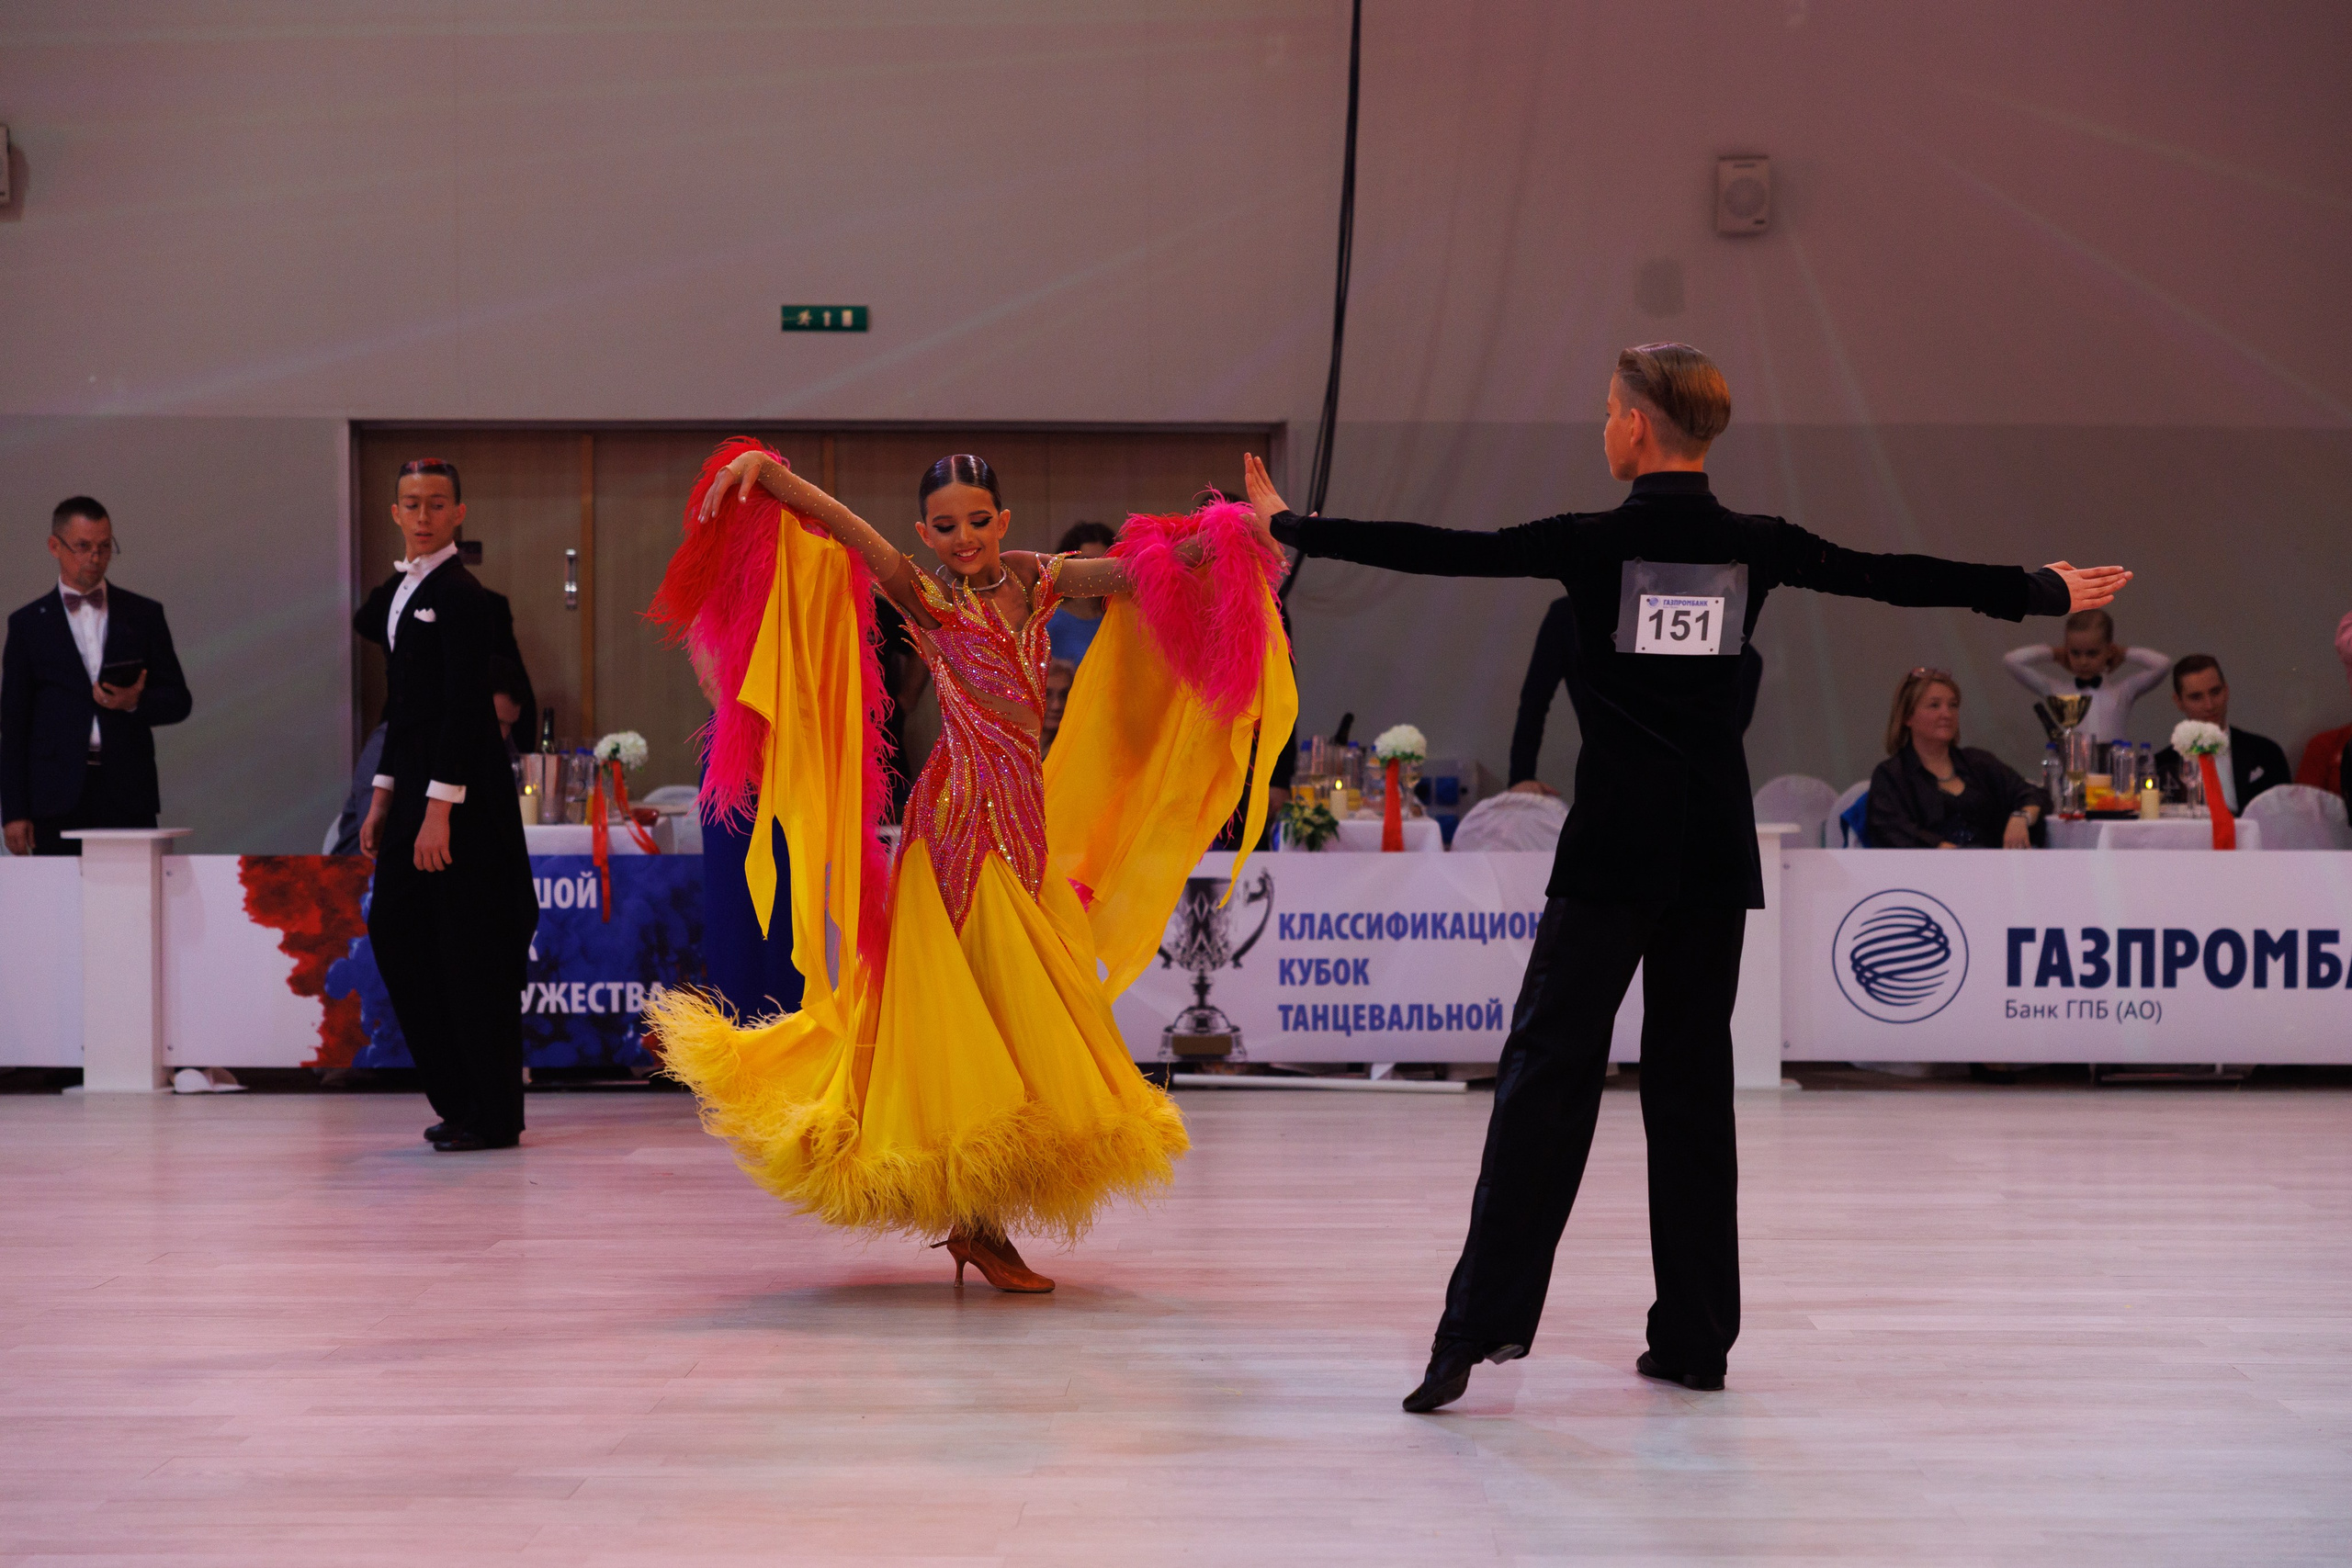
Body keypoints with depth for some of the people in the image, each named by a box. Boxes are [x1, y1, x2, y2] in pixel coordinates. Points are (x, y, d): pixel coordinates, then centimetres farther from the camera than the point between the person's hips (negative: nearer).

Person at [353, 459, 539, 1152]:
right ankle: (458, 1096, 17)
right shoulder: (396, 592, 15)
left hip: (461, 788, -9)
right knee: (393, 928, 8)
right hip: (415, 782, 9)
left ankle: (494, 1115, 3)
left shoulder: (461, 595, -12)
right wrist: (383, 797, 17)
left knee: (469, 950, -4)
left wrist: (439, 810, -22)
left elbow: (463, 707, -18)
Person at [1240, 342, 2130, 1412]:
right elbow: (1894, 577, 13)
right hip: (1714, 851, 4)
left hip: (1614, 849, -4)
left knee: (1547, 1070, -6)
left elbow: (1440, 552, -2)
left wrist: (1291, 528, 9)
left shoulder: (1594, 544, -5)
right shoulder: (1757, 549, 4)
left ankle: (1480, 1324, -14)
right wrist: (2044, 592, 26)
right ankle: (1694, 1337, 11)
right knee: (1692, 1083, 9)